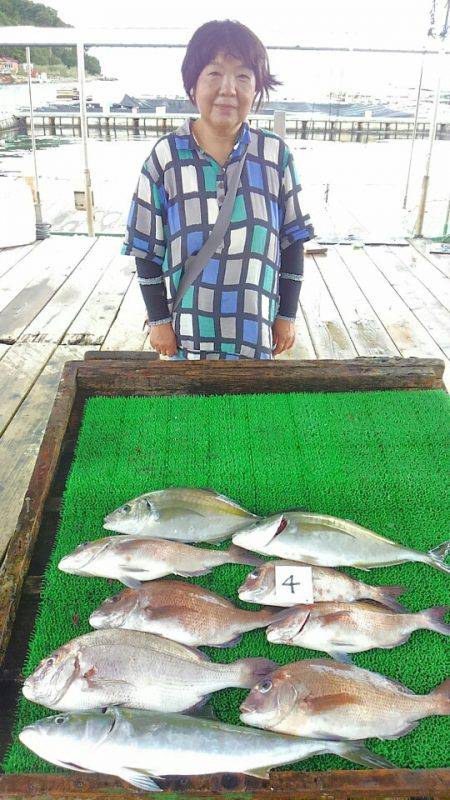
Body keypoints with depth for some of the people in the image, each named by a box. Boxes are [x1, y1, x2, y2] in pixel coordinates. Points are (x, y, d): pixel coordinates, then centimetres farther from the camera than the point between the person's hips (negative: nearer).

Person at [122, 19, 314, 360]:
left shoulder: (276, 155, -3)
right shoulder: (166, 156, -6)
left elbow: (292, 241, 4)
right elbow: (148, 249, -1)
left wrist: (287, 314, 4)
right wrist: (158, 318, 0)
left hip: (255, 325, 1)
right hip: (187, 327, -1)